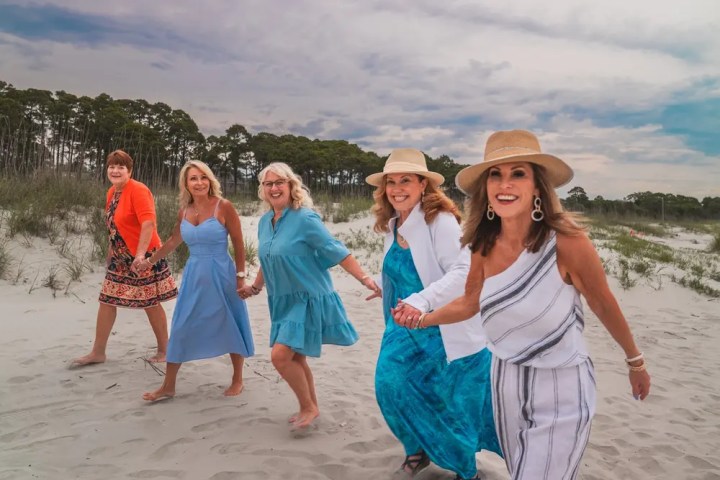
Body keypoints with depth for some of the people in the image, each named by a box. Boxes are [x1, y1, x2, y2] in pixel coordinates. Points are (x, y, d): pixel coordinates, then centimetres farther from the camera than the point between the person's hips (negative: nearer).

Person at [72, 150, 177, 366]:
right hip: (120, 257, 8)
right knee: (106, 300, 8)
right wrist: (110, 252, 21)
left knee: (150, 303, 1)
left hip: (143, 256, -8)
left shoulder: (138, 190, -16)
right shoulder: (112, 192, 10)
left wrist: (140, 254, -31)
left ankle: (163, 351, 16)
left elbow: (149, 223, -25)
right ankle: (98, 352, 20)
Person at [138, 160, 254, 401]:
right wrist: (150, 260, 26)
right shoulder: (184, 211, 3)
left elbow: (238, 244, -8)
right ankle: (168, 385, 19)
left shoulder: (223, 207, -11)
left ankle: (237, 379, 27)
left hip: (221, 275, -4)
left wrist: (240, 276, -9)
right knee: (181, 328, 7)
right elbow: (173, 240, 20)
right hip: (194, 275, 5)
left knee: (230, 327, 8)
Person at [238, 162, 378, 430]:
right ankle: (311, 408, 34)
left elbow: (336, 252, -18)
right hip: (283, 301, 7)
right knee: (294, 358, 15)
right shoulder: (264, 222, 5)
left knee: (280, 355, -14)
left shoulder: (305, 219, -16)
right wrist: (255, 287, 28)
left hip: (308, 299, -7)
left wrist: (365, 279, -24)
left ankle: (308, 407, 8)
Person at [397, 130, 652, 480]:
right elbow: (471, 302, 7)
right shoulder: (484, 245, -9)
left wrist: (636, 362, 6)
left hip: (560, 391, -5)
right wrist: (424, 318, -7)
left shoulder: (567, 242, -23)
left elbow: (605, 307, -8)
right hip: (505, 383, 5)